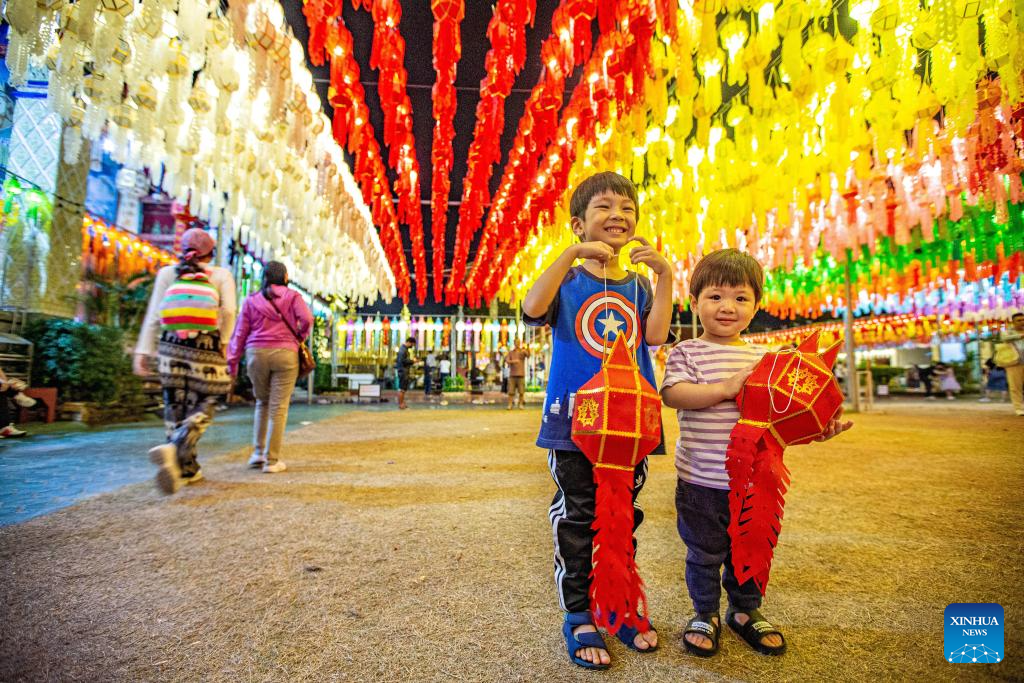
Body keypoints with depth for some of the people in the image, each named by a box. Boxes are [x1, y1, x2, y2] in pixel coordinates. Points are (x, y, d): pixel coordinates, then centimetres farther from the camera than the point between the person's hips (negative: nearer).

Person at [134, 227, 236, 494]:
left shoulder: (167, 272, 13)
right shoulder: (221, 275, 9)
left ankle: (187, 469, 18)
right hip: (206, 346, -2)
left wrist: (144, 351, 6)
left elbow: (153, 314, 6)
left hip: (171, 345, 3)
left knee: (176, 407, 13)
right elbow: (229, 311, -7)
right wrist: (223, 342, 0)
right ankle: (174, 449, -23)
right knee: (203, 408, 5)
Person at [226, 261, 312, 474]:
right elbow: (306, 318, -10)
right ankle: (272, 460, 3)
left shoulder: (251, 300, 12)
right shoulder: (292, 296, 6)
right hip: (284, 353, -3)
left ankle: (258, 452, 19)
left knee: (262, 402, 20)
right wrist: (300, 338, 9)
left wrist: (233, 362, 8)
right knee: (279, 407, 1)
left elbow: (240, 332, 8)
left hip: (256, 353, 3)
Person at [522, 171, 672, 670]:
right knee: (576, 519, 5)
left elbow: (655, 335, -6)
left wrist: (664, 274, -11)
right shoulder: (567, 278, 2)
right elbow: (533, 309, -20)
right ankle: (577, 617, 22)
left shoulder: (638, 284, 11)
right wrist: (572, 253, -23)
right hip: (574, 417, -3)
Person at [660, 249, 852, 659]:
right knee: (704, 554, 11)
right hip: (701, 479, -4)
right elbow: (672, 394, -21)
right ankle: (705, 614, 34)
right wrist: (725, 388, -28)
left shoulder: (763, 358, 8)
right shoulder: (687, 352, -7)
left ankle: (745, 611, 43)